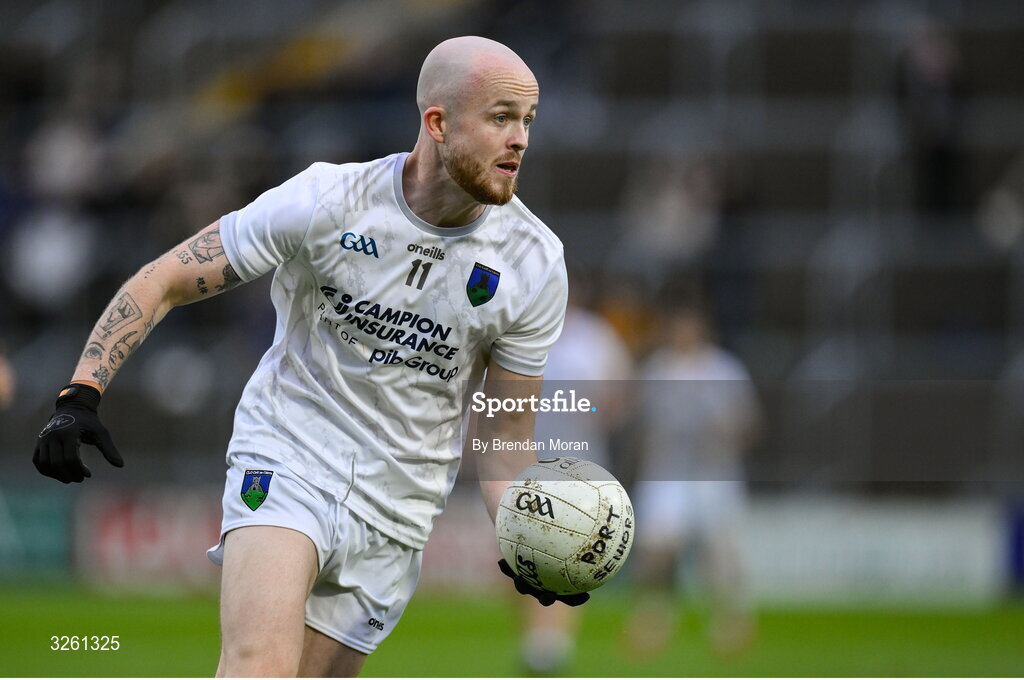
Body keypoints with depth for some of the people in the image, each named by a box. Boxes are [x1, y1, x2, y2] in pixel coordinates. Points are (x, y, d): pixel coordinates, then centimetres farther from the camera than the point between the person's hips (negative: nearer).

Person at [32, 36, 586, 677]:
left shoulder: (536, 265, -5)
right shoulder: (324, 202, -12)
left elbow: (507, 431, 7)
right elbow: (162, 283, -4)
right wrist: (80, 397, -15)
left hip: (397, 518, 3)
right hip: (287, 462, -3)